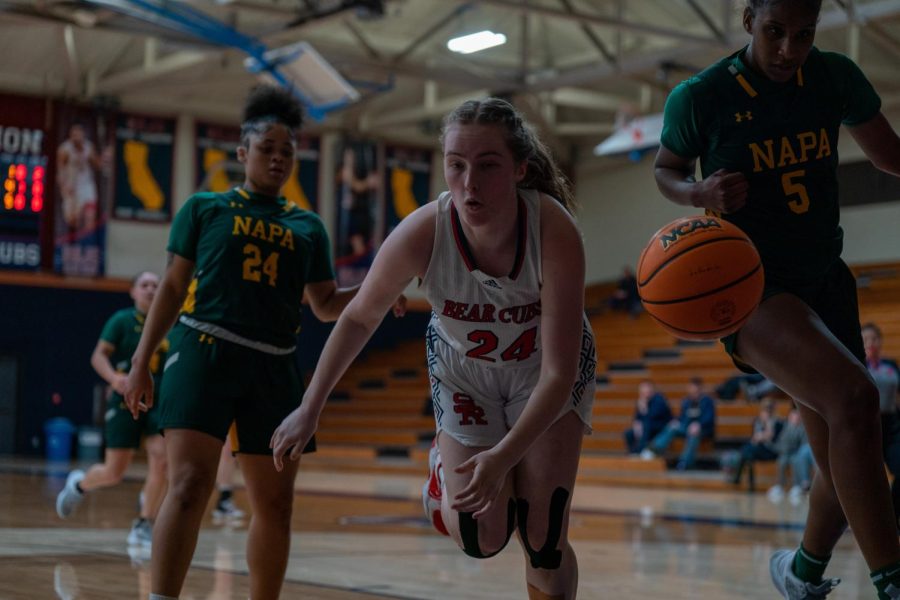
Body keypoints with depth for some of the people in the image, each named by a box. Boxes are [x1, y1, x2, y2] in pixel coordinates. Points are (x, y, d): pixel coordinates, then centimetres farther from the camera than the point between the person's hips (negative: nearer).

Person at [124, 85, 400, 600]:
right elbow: (173, 287, 9)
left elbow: (327, 305, 18)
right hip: (205, 351, -4)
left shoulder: (308, 226, 17)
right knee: (190, 485, -18)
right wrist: (141, 361, 4)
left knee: (275, 503, 6)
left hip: (274, 368, 4)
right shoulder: (205, 208, 10)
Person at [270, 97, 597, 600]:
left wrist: (504, 456, -42)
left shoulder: (554, 230, -36)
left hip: (546, 375, -1)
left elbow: (559, 371, -32)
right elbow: (360, 318, -12)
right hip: (464, 373, 1)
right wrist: (309, 410, -11)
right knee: (482, 540, -4)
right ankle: (445, 467, 29)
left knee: (543, 540, -7)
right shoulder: (422, 233, -32)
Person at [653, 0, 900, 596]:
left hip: (825, 280, 6)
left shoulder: (836, 78, -1)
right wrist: (700, 193, -17)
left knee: (846, 464, 11)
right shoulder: (700, 97, -11)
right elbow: (666, 169, 5)